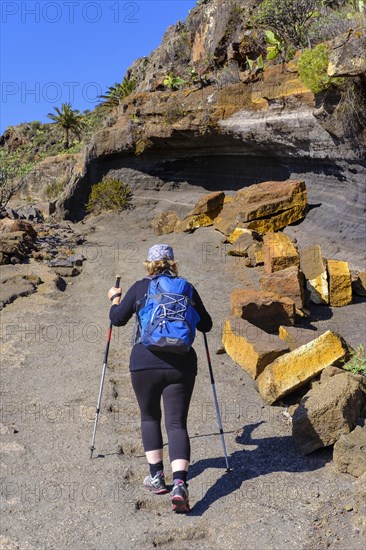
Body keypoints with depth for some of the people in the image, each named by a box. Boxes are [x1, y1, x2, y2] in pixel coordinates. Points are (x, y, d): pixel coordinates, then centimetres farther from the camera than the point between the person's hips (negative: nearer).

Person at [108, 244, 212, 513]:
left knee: (149, 417, 20)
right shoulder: (187, 288, 6)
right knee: (177, 423, 3)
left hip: (145, 363, 0)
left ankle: (156, 476, 20)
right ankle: (179, 484, -13)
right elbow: (206, 326, 13)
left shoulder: (139, 287, 2)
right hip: (181, 365, 1)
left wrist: (115, 298, 28)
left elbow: (118, 319, 10)